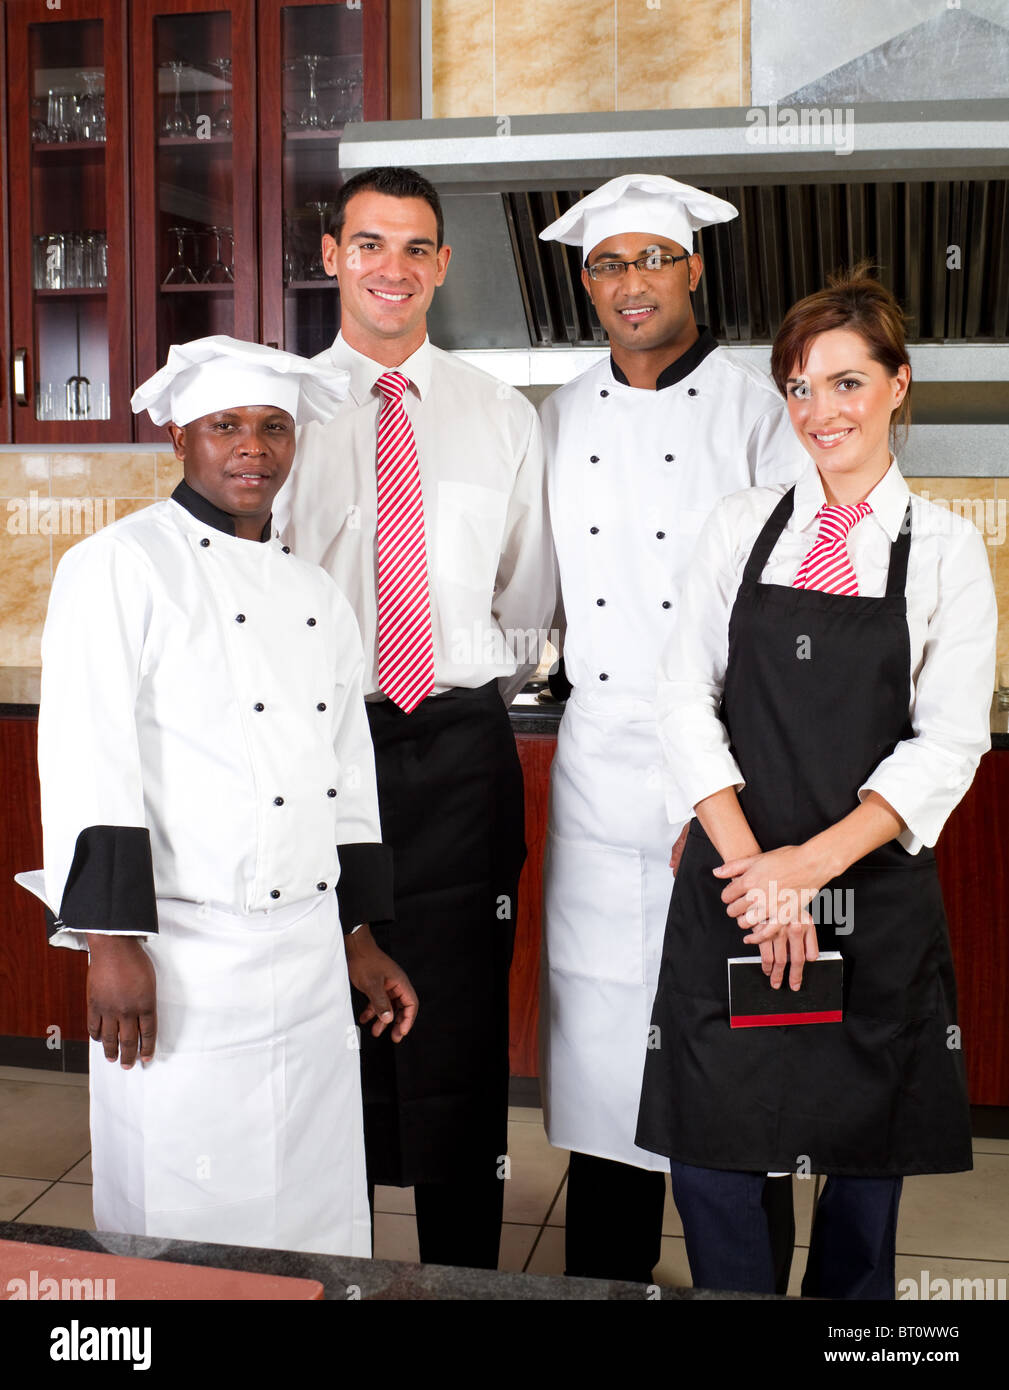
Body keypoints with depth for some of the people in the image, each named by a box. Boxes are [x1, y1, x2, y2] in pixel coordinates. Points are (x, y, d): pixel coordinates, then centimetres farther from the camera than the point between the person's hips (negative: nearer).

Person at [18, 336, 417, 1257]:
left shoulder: (317, 595, 13)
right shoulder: (118, 567, -6)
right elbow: (88, 763, -13)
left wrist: (360, 938, 16)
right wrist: (112, 943, -18)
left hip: (311, 958, 6)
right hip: (183, 959, -6)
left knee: (318, 1207, 13)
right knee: (182, 1222, 4)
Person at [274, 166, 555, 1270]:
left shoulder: (502, 418, 9)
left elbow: (529, 599, 14)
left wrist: (480, 695, 9)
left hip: (461, 750, 1)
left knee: (461, 1032, 5)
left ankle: (465, 1274, 21)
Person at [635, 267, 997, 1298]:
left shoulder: (945, 548, 2)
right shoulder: (741, 527, 6)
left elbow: (949, 741, -5)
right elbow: (686, 700, 0)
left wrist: (814, 860, -16)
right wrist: (752, 863, -12)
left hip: (875, 892, -1)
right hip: (732, 883, 1)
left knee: (868, 1154, 10)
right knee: (708, 1145, 3)